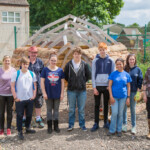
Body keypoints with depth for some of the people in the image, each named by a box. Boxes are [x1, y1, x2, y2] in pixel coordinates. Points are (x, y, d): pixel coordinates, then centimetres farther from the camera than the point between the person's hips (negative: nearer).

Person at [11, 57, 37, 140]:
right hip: (20, 99, -3)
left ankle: (27, 128, 33)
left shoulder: (32, 74, 4)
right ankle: (20, 132, 13)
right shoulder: (16, 74, -5)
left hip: (30, 99, 3)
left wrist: (34, 95, 2)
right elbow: (12, 86, -4)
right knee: (19, 115, 2)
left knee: (29, 114, 14)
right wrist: (15, 97, -9)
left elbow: (34, 85, 11)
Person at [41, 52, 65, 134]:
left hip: (57, 94, 1)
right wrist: (44, 93, -7)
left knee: (56, 109, 11)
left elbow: (62, 82, 3)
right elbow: (42, 82, -3)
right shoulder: (45, 70, -4)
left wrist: (62, 93, 0)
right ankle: (49, 126, 18)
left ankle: (56, 126, 22)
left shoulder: (60, 70, 0)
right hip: (48, 94, -1)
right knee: (49, 110, 9)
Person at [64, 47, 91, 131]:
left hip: (82, 90, 0)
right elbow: (65, 76, 9)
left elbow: (88, 76, 9)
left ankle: (82, 124, 21)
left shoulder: (84, 64, 0)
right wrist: (70, 82, 5)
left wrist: (83, 82, 4)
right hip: (71, 90, 0)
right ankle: (71, 124, 21)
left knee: (82, 109, 8)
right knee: (71, 109, 9)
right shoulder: (69, 64, 0)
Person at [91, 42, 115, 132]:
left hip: (107, 86, 1)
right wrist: (94, 87, -5)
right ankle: (96, 124, 9)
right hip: (97, 86, 0)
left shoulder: (111, 61, 3)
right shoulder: (95, 61, 1)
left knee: (106, 105, 9)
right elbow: (93, 75, 0)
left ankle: (106, 122, 19)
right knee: (97, 105, 3)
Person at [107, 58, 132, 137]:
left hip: (123, 97, 2)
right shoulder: (113, 74, -3)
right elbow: (109, 86, -3)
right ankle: (112, 130, 11)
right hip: (114, 96, -1)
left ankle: (119, 130, 21)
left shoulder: (127, 75, 2)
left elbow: (128, 87, 6)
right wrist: (111, 96, -8)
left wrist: (128, 97, 1)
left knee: (120, 113, 9)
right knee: (114, 113, -3)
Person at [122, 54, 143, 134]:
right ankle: (124, 124, 20)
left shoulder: (137, 69, 2)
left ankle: (133, 126, 15)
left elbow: (140, 80, 4)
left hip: (133, 92, 0)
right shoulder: (124, 69, 1)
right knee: (124, 108, 6)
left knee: (133, 109, 7)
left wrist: (138, 88, -4)